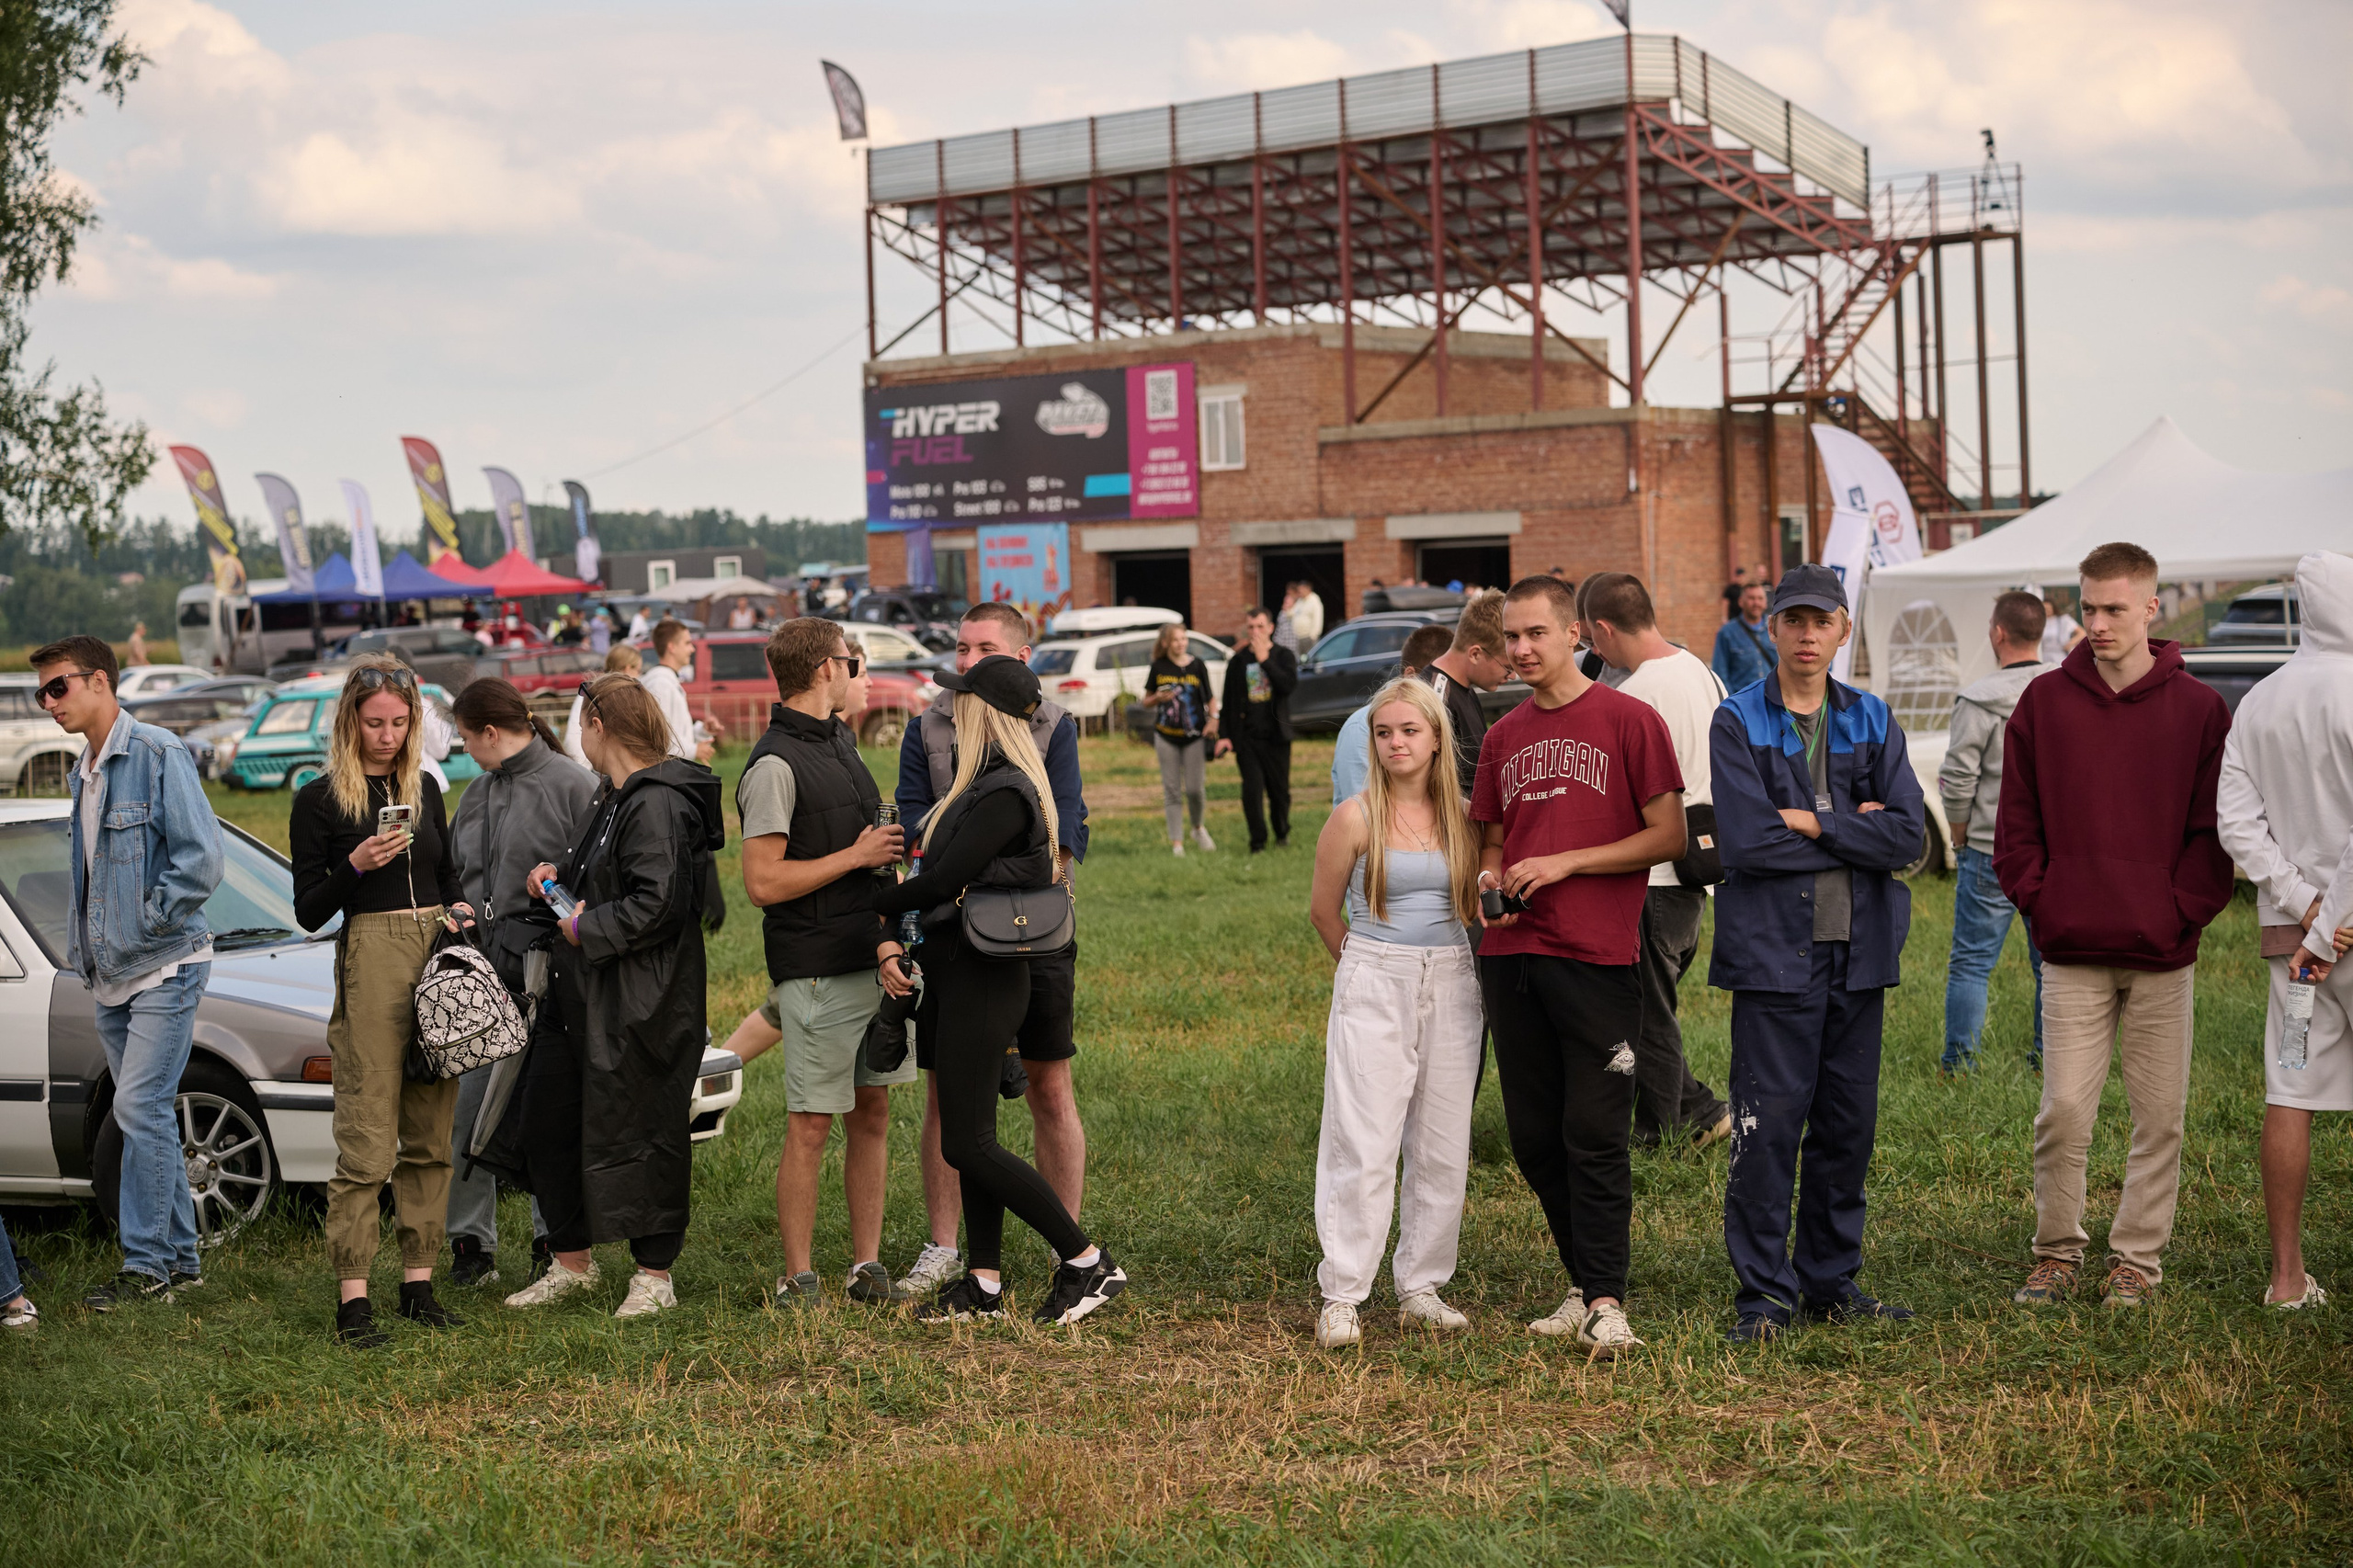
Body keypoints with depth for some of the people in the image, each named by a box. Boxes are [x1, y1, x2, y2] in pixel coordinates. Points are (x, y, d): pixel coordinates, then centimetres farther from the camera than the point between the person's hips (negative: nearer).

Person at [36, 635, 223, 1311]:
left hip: (163, 968, -8)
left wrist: (149, 922, -14)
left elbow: (201, 857, -17)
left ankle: (145, 1262, -4)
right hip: (111, 975, 8)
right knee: (148, 1115, 10)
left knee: (140, 1109, -11)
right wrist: (85, 946, 13)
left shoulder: (157, 754, -11)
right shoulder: (80, 774, 15)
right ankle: (180, 1257, 16)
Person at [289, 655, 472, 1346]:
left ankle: (419, 1281, 14)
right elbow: (309, 912, -2)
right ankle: (352, 1297, -5)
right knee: (368, 1138, -8)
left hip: (438, 954, 5)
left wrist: (460, 908, 2)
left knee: (430, 1133, 7)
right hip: (369, 961, -5)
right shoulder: (319, 800, -1)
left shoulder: (424, 788, 13)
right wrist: (357, 865, -18)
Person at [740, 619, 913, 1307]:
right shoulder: (776, 765, -15)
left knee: (872, 1115, 10)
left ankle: (867, 1264, 18)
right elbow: (764, 882, -19)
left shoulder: (838, 741, 14)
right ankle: (797, 1280, 6)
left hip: (871, 960, 8)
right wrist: (857, 856, -14)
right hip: (818, 972, -8)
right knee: (810, 1127, -2)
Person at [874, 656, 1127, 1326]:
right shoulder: (981, 785, 14)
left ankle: (1087, 1261, -1)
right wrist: (890, 944, 6)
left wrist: (872, 902, -7)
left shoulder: (1004, 795, -18)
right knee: (972, 1138, 13)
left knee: (966, 1143, -7)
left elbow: (943, 881, -21)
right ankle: (983, 1286, 19)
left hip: (982, 982, -10)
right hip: (966, 976, 10)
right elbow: (937, 875, 15)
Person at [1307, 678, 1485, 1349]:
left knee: (1443, 1147, 6)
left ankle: (1421, 1287, 17)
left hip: (1451, 984, 4)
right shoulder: (1355, 819, -4)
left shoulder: (1462, 817, 6)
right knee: (1364, 1147, -6)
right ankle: (1341, 1297, 0)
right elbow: (1324, 909, 5)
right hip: (1373, 986, -4)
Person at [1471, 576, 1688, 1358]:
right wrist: (1489, 880, 2)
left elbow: (1670, 835, -4)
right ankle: (1586, 1285, 20)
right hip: (1511, 954, 6)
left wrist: (1565, 863, -11)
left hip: (1596, 957, -6)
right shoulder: (1504, 736, 16)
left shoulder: (1627, 720, -1)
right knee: (1533, 1138, 8)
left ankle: (1605, 1302, -4)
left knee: (1594, 1136, -8)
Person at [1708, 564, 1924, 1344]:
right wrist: (1854, 828, -8)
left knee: (1848, 1125, 10)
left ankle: (1833, 1281, 21)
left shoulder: (1872, 720, 10)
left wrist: (1810, 822, -11)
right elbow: (1746, 840, -15)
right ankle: (1763, 1295, 4)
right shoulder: (1737, 722, -1)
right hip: (1773, 955, -4)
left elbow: (1907, 833, -4)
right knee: (1768, 1127, -5)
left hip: (1857, 953, 4)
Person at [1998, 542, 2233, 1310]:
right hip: (2071, 951, 0)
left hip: (2164, 953, 0)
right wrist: (2040, 903, -1)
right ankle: (2057, 1250, 14)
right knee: (2063, 1111, -2)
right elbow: (2016, 821, 7)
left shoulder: (2198, 709, 2)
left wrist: (2185, 911, -6)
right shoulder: (2044, 703, 4)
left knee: (2159, 1116, 6)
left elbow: (2215, 828, 2)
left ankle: (2137, 1257, 18)